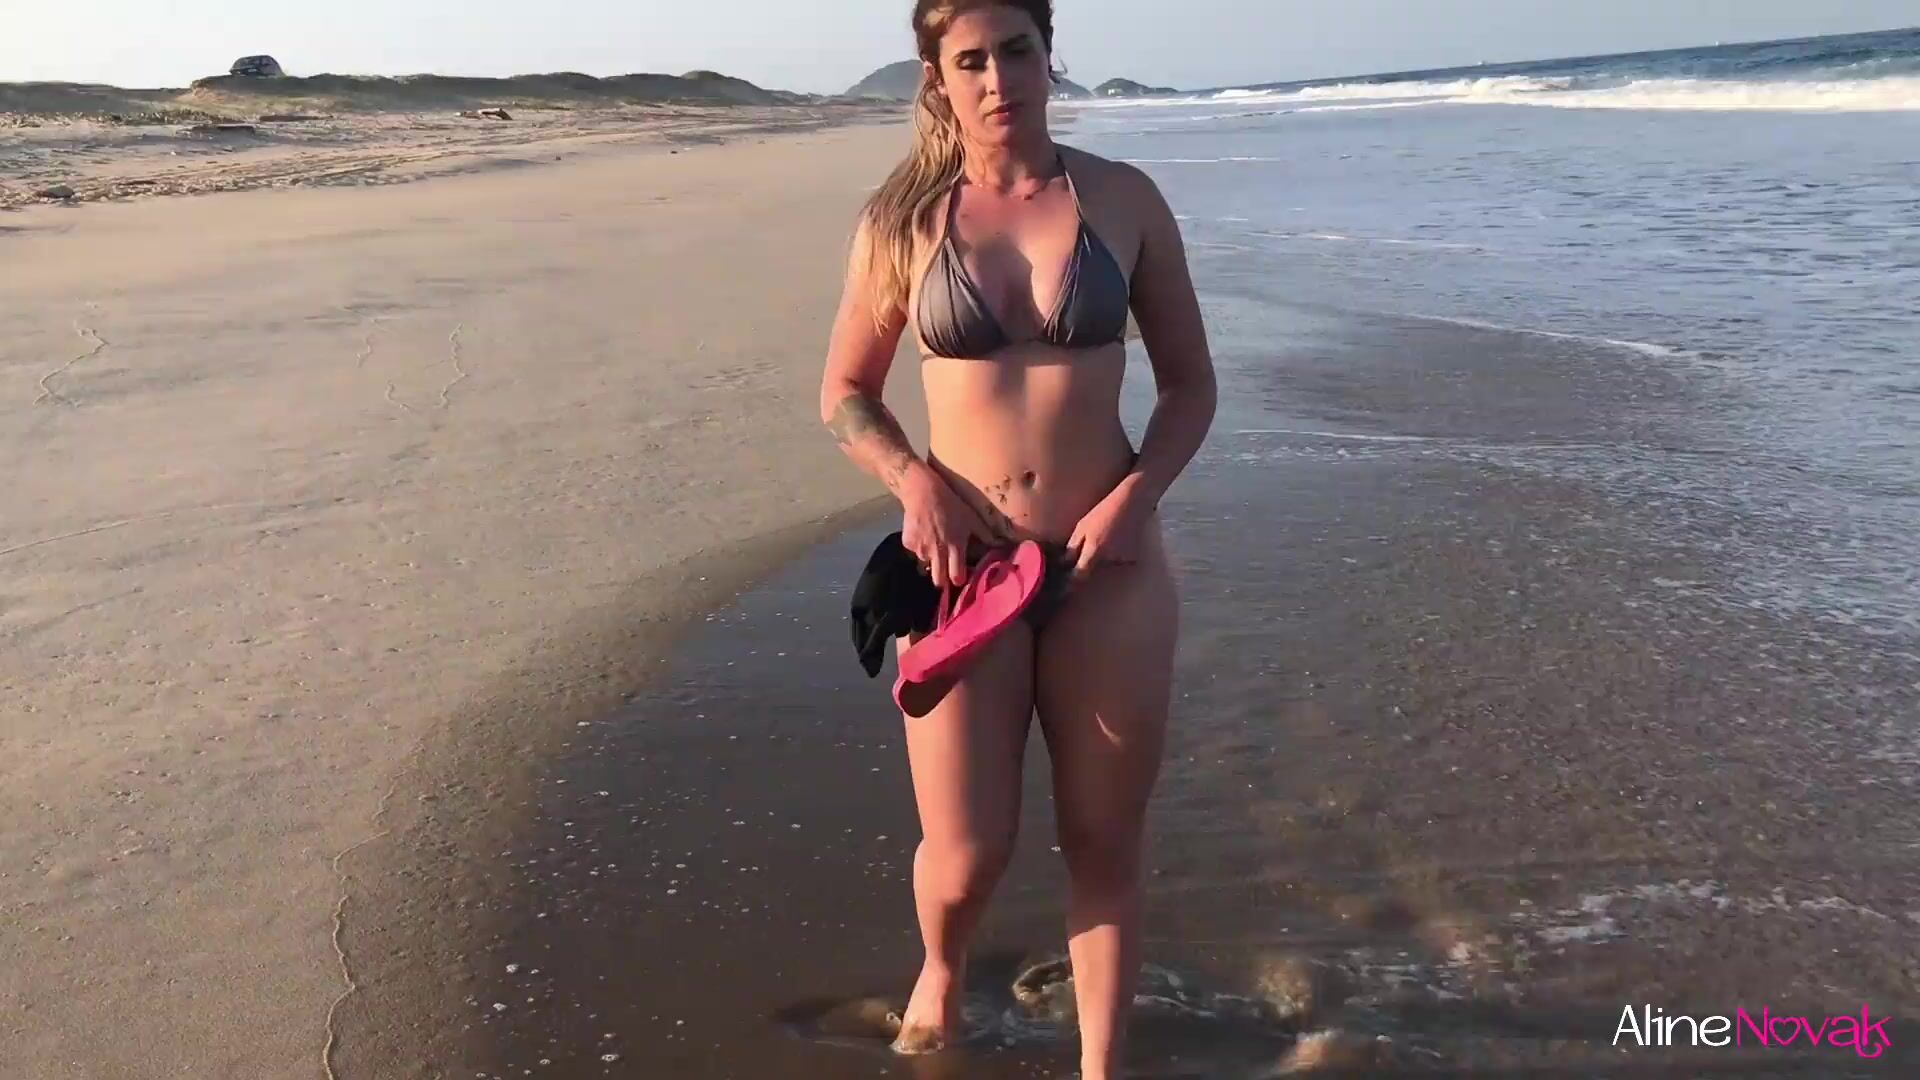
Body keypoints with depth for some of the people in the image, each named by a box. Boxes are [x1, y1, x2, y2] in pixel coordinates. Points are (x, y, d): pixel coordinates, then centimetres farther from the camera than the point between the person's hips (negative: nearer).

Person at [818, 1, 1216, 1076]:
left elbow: (1192, 384, 6)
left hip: (1111, 565, 1)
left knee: (1106, 846, 8)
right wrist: (915, 481, -10)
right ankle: (942, 968, 39)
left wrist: (1134, 499, -10)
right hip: (962, 564, 0)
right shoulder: (902, 218, -1)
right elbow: (845, 395, 8)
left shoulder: (1124, 197, 0)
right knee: (967, 853, 3)